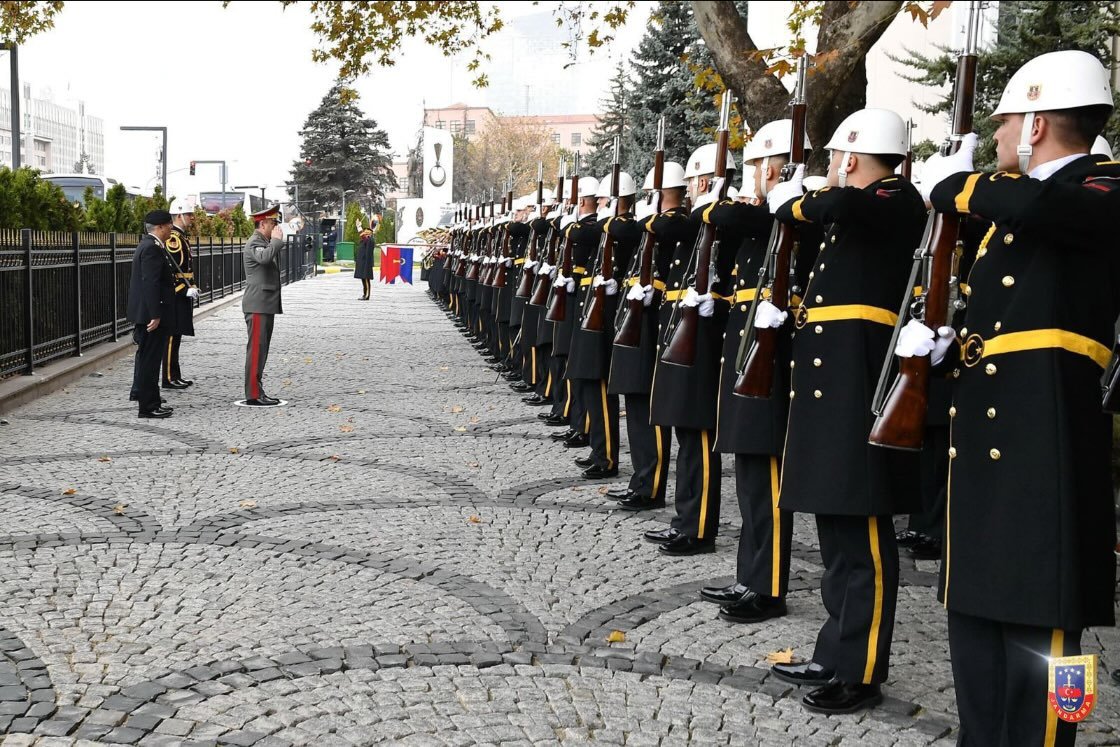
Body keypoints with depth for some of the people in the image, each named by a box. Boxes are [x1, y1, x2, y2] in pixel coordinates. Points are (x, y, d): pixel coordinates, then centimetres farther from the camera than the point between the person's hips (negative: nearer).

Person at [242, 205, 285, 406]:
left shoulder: (266, 242, 19)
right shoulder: (254, 243, -13)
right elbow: (264, 258, -35)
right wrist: (277, 240, -22)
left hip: (267, 305, 10)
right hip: (258, 306, -10)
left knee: (261, 350, 11)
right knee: (256, 349, -9)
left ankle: (257, 392, 16)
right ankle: (253, 395, -8)